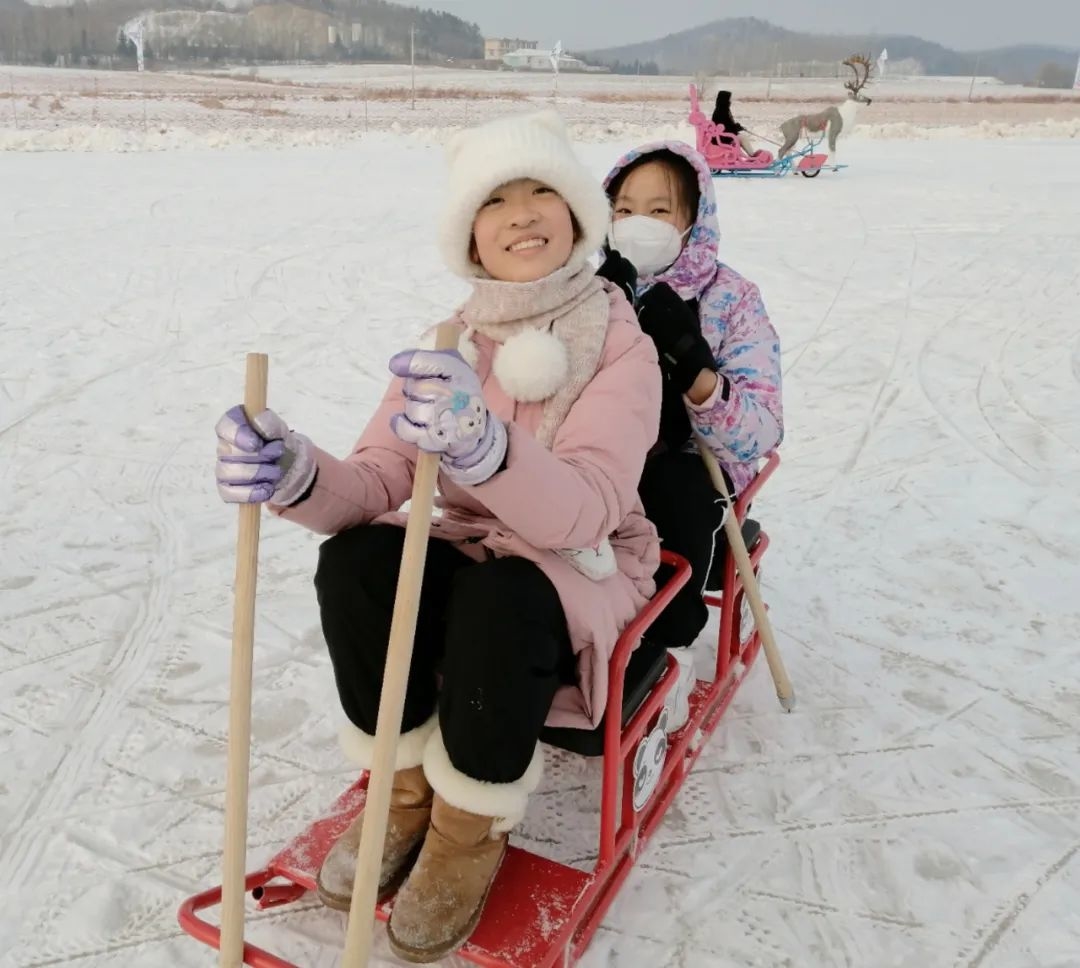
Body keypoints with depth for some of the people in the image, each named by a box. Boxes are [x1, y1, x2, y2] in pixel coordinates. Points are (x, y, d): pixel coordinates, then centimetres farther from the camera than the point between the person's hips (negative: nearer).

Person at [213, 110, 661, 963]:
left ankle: (474, 828, -8)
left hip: (587, 568, -3)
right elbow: (378, 482, -11)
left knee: (499, 599, -36)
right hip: (473, 555, 4)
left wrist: (483, 447, -51)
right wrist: (299, 478, -35)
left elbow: (583, 512, -30)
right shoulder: (450, 344, 0)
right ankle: (406, 791, -2)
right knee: (354, 561, -25)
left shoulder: (622, 346, -14)